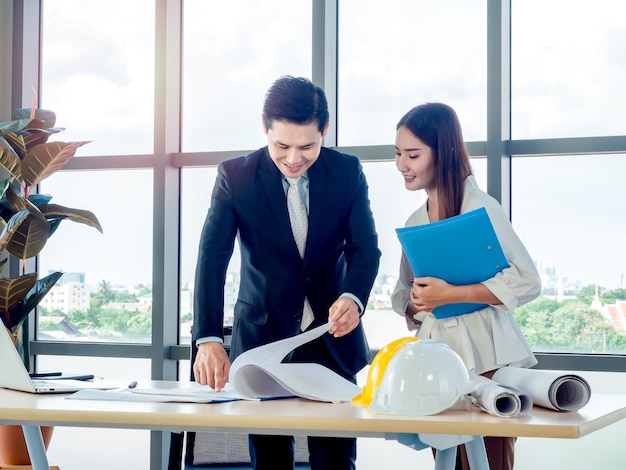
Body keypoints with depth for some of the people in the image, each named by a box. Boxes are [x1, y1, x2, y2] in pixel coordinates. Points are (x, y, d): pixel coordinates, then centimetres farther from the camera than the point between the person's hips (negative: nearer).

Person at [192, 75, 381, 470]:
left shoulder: (348, 172, -3)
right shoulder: (235, 176, -9)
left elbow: (366, 247, -6)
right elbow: (212, 259, -15)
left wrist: (353, 299, -29)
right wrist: (209, 340, -28)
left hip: (332, 338, 1)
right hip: (263, 337, -1)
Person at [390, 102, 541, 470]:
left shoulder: (480, 207, -8)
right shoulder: (415, 222, 13)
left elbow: (528, 282, -14)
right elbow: (403, 293, 19)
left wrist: (450, 294, -19)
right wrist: (415, 304, -5)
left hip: (484, 361, -6)